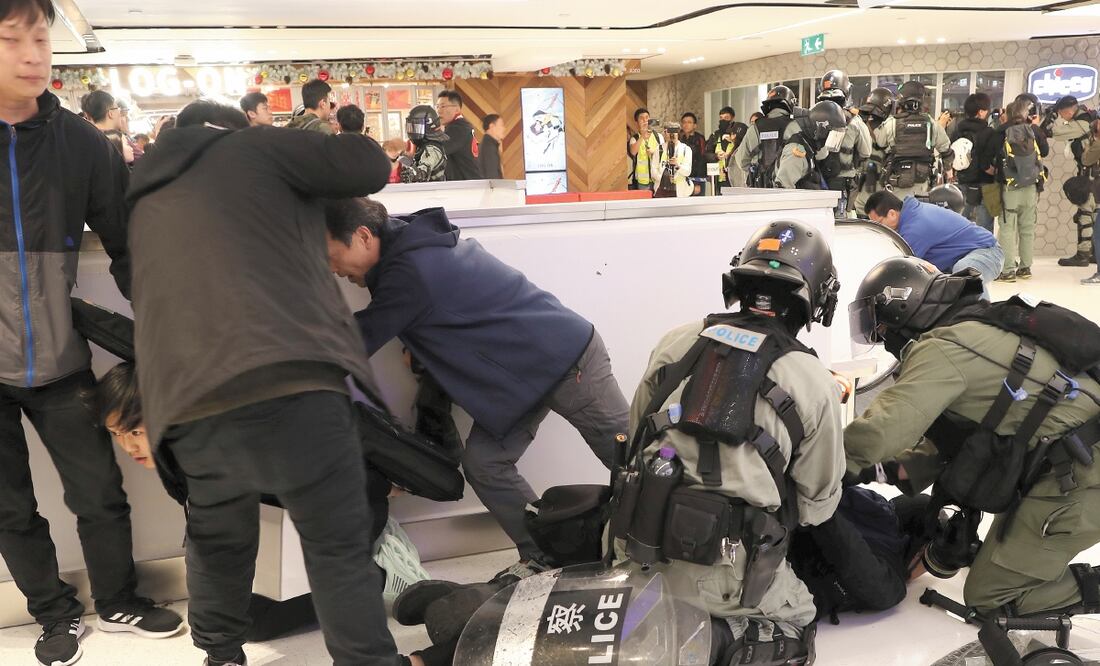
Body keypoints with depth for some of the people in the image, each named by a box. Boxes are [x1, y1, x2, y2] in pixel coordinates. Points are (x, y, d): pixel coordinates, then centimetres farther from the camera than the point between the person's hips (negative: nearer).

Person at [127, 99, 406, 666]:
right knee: (340, 547, 8)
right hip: (291, 387, -6)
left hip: (191, 406, 6)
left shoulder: (146, 200, 29)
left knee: (217, 542, 28)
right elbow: (371, 165, 7)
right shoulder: (251, 148, 11)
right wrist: (303, 169, 26)